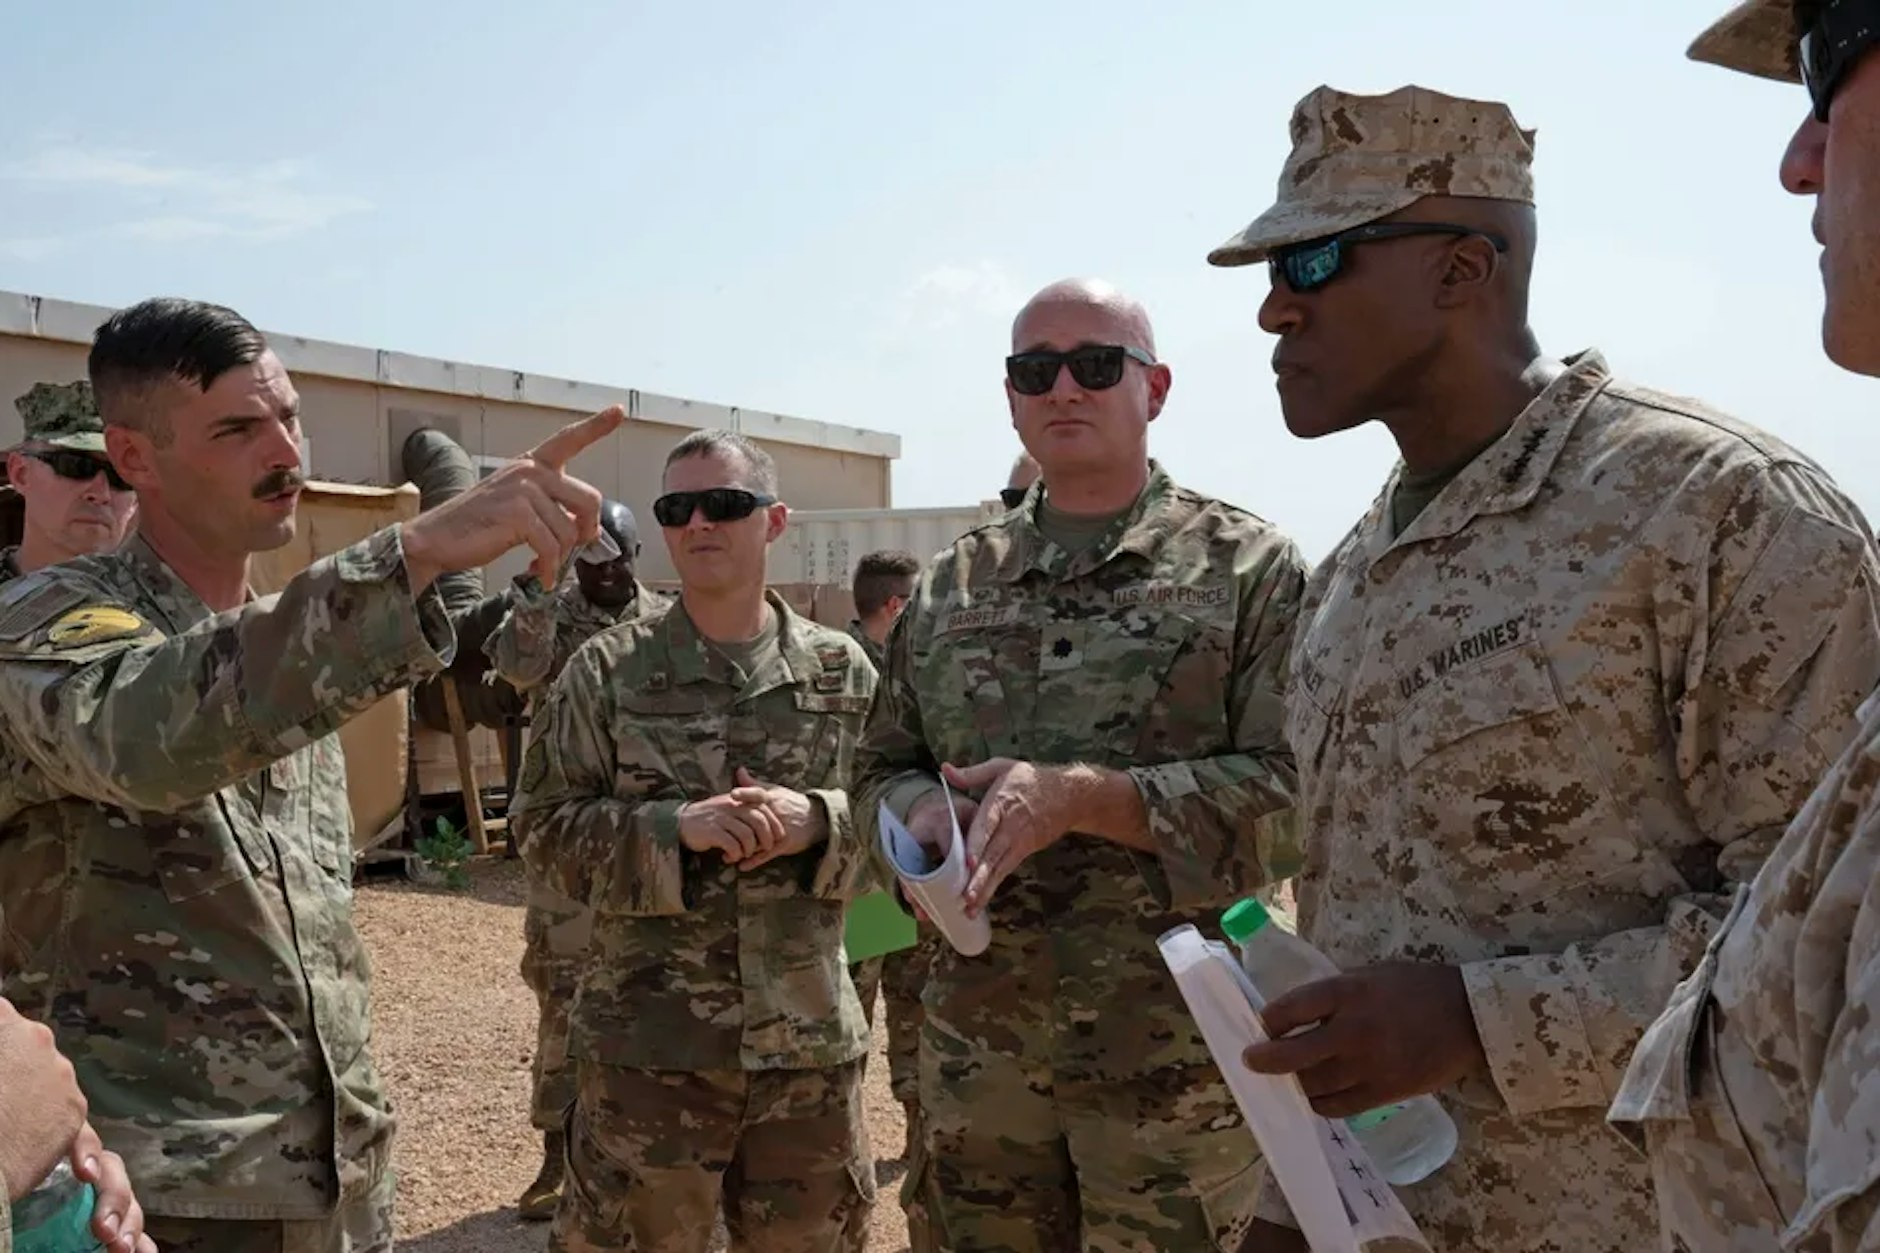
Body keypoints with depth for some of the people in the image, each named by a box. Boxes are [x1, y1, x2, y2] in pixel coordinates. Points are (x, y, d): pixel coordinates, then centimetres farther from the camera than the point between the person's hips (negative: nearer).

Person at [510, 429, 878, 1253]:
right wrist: (675, 827, -19)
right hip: (646, 1043, -2)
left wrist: (818, 823, -16)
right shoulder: (606, 671, -2)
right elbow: (544, 828, -4)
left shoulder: (843, 671, 3)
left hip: (808, 1039, 2)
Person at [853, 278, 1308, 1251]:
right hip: (976, 1046, 4)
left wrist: (1081, 798, -21)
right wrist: (925, 813, -9)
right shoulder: (950, 585, 10)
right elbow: (881, 770, 15)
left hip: (1174, 1048, -4)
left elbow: (1298, 793, -12)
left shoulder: (1250, 569, -3)